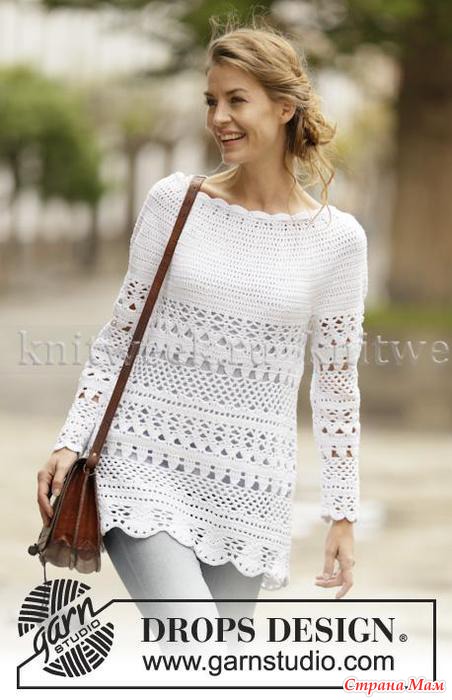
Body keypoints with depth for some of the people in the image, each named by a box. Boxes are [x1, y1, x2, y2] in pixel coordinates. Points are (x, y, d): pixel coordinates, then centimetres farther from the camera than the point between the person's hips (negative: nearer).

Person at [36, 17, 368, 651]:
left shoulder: (337, 238, 2)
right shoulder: (174, 201, 1)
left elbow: (336, 385, 7)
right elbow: (120, 334, 8)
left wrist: (342, 514, 6)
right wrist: (72, 441, 0)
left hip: (250, 482, 2)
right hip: (147, 456, -1)